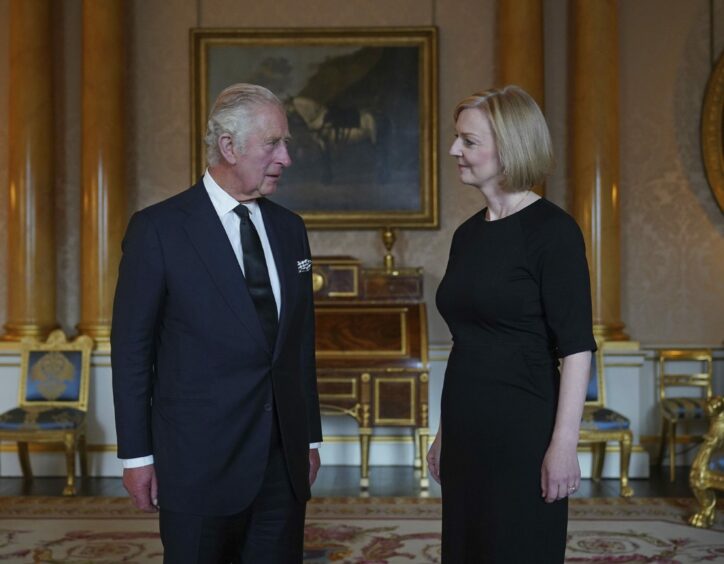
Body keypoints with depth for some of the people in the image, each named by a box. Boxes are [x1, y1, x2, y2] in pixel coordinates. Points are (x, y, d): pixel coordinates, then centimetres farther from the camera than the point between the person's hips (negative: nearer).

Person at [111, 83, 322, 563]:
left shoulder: (290, 228, 9)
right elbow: (132, 348, -5)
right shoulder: (158, 229, -7)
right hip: (200, 463, -4)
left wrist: (310, 436, 13)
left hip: (285, 461, 5)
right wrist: (137, 455, -5)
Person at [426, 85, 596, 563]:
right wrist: (445, 433, 17)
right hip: (467, 434, 7)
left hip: (523, 434, -7)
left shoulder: (552, 230, -11)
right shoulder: (468, 235, 10)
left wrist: (564, 444, -19)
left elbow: (576, 347, -15)